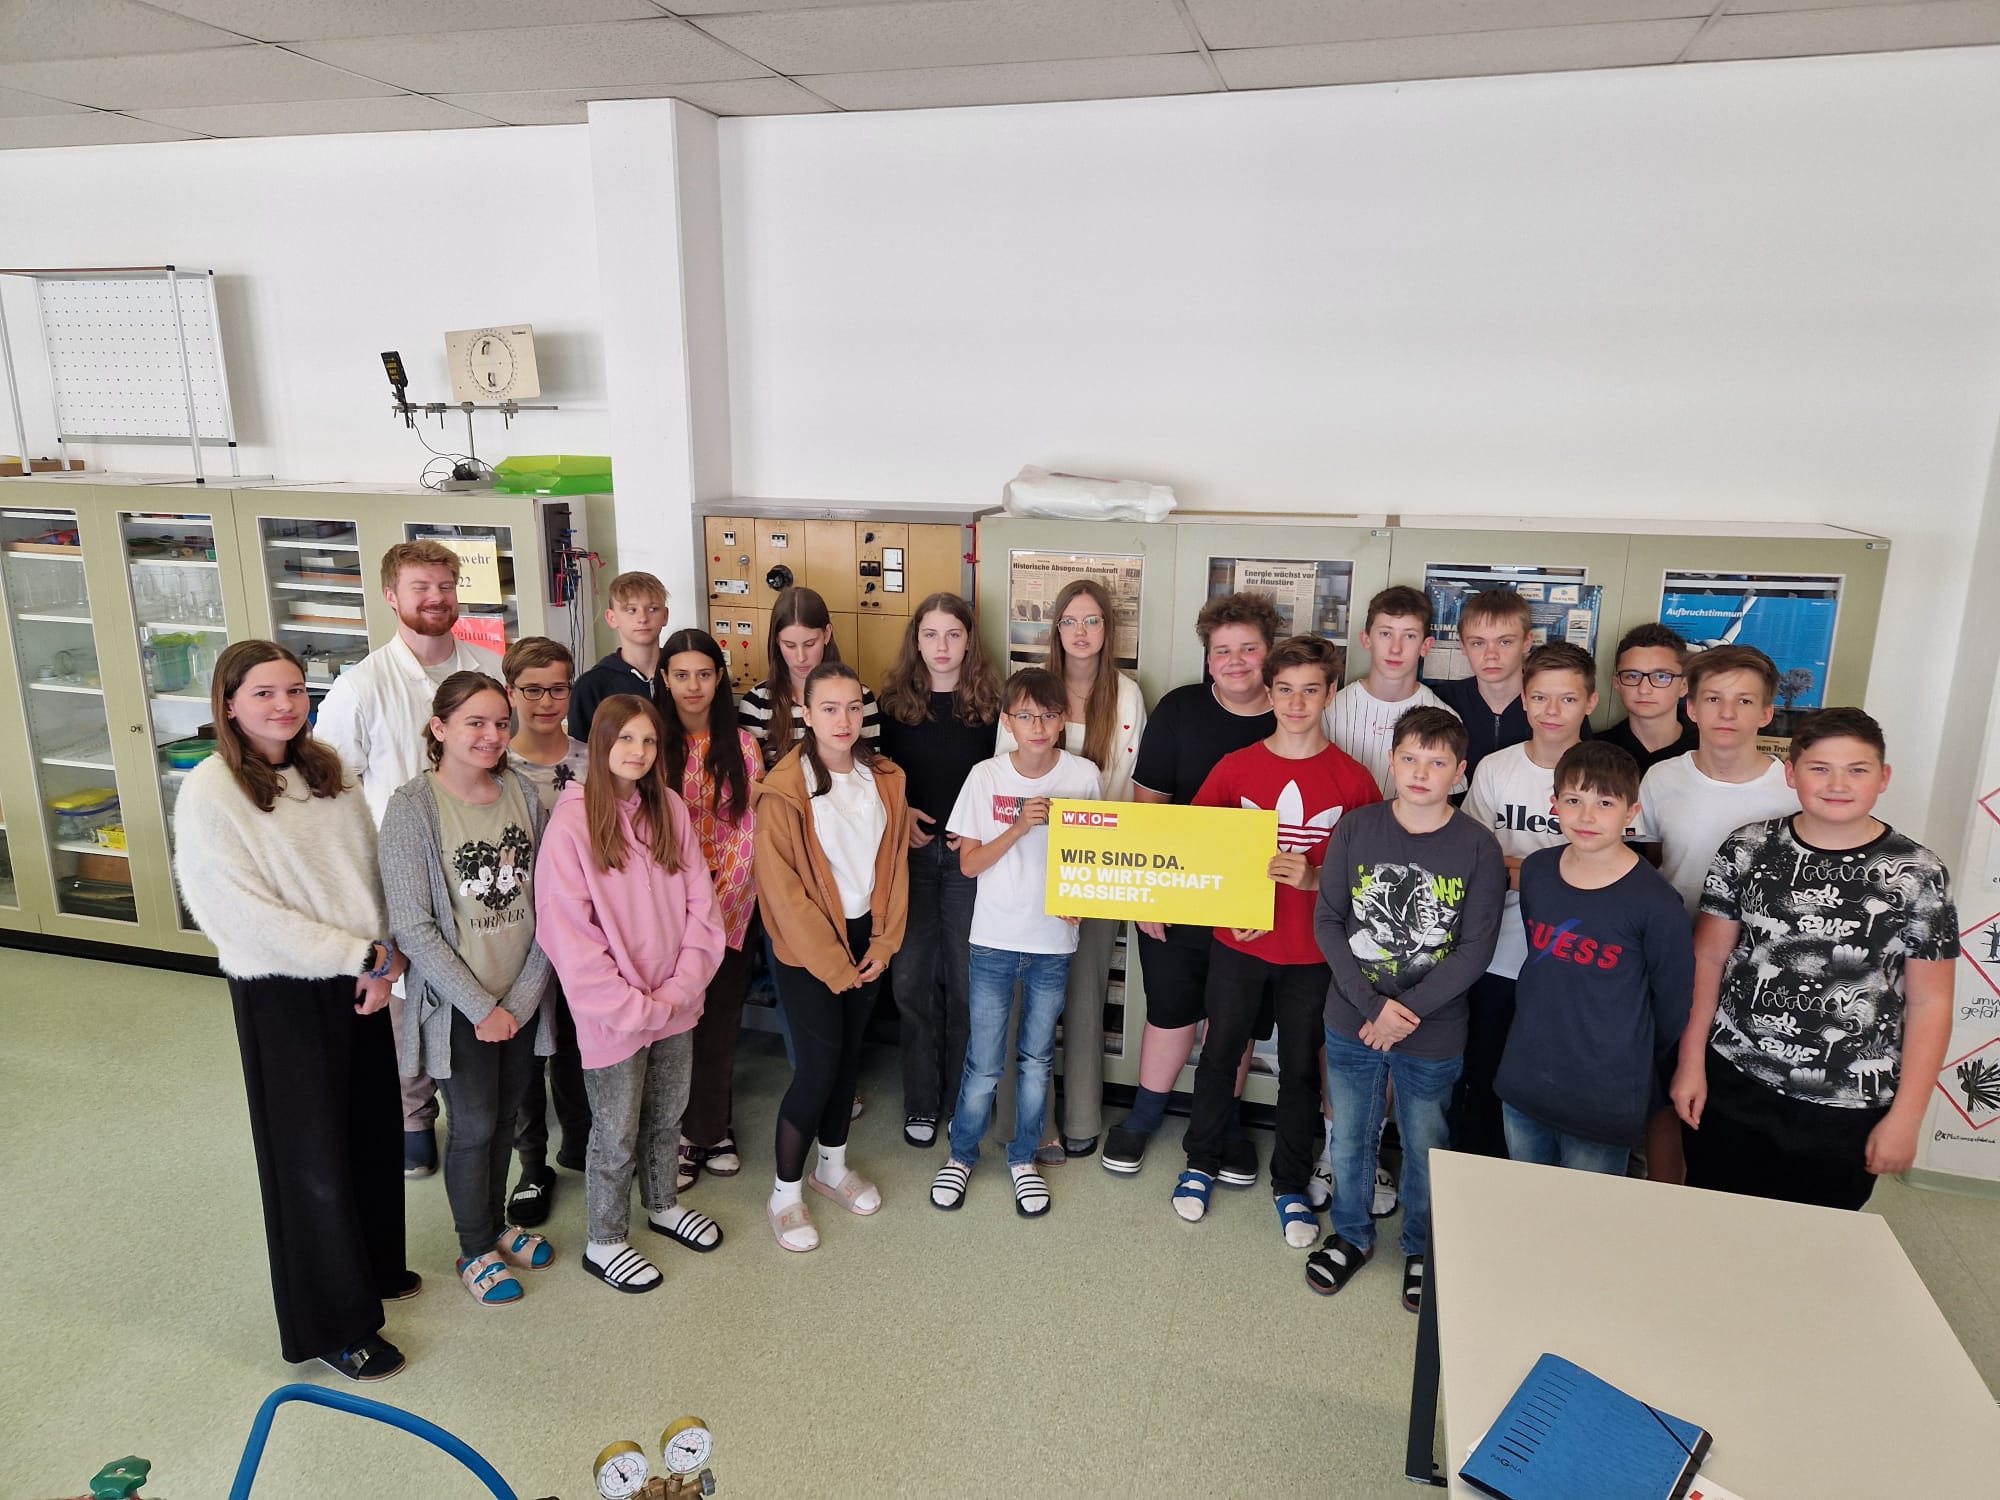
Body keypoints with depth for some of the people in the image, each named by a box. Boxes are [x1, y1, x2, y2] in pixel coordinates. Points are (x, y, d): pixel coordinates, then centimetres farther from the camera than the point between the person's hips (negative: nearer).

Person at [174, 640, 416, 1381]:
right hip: (281, 992, -5)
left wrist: (387, 959, -9)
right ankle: (336, 1324, 24)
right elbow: (242, 914, -18)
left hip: (361, 982, 5)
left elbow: (375, 871, 5)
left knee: (373, 1129, 17)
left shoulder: (328, 773, 4)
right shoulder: (208, 793, -13)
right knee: (311, 1151, 7)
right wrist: (363, 954, -17)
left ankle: (374, 1265, 41)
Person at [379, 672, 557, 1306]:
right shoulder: (412, 809, -15)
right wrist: (481, 1007, -14)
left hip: (521, 998, 4)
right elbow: (413, 927, -15)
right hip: (458, 1005, -4)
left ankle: (497, 1223, 39)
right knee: (473, 1127, 8)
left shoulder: (522, 794, -2)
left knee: (505, 1117, 18)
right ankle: (475, 1249, 29)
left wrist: (525, 994, -7)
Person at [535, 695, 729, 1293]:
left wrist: (679, 989, -10)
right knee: (617, 1134, 10)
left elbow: (699, 904, 1)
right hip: (612, 1015, -5)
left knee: (667, 1116, 21)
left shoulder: (670, 809, 0)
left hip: (674, 1006, 5)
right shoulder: (572, 822, -14)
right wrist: (633, 1007, -16)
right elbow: (566, 932, -16)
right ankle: (604, 1243, 30)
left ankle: (662, 1205, 44)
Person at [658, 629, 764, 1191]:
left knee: (720, 1023, 9)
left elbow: (749, 833, -2)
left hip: (729, 906, 2)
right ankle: (678, 1137, 23)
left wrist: (719, 905, -11)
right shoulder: (651, 743, -3)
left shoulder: (741, 744, 2)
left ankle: (711, 1130, 28)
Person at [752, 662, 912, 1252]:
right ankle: (785, 1193, 13)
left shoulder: (884, 779, 3)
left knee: (849, 1054, 15)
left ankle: (833, 1166, 35)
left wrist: (883, 943, 0)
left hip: (866, 939, 5)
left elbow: (894, 863, 7)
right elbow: (780, 886, -16)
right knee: (819, 1065, -5)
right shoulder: (785, 788, -15)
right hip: (807, 947, -5)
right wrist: (831, 961, -13)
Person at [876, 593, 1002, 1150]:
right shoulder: (895, 701, 3)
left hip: (970, 853, -1)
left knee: (966, 978, 5)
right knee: (911, 978, 3)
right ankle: (921, 1102, 18)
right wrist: (899, 812, -7)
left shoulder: (990, 702, -1)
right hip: (911, 850, 1)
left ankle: (963, 1100, 22)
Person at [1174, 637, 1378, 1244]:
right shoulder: (1235, 767, -4)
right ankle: (1201, 1164, 35)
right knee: (1220, 1053, 14)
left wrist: (1313, 877, -20)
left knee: (1301, 1068, 12)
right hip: (1239, 942, 1)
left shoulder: (1353, 778, -7)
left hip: (1313, 952, -1)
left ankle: (1291, 1186, 30)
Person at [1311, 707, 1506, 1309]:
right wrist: (1372, 1005, -15)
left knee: (1426, 1147, 15)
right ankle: (1352, 1235, 42)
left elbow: (1475, 950, -11)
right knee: (1349, 1138, 17)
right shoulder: (1355, 829, -7)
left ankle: (1423, 1250, 40)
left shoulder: (1478, 849, -11)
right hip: (1351, 1022, 2)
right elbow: (1327, 921, -6)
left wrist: (1407, 1011, -18)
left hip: (1434, 1036, -1)